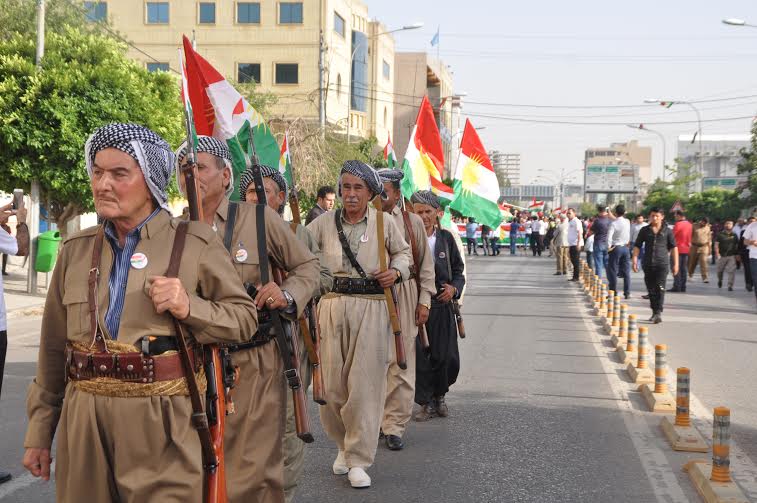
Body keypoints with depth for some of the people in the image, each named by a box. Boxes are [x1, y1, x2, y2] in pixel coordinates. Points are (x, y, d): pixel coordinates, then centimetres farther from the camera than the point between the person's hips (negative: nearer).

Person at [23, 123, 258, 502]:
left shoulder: (195, 244, -2)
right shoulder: (76, 250, 9)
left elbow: (245, 318, 2)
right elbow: (53, 348, 14)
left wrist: (189, 307, -16)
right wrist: (39, 430, 14)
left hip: (161, 424, -3)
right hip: (82, 423, 4)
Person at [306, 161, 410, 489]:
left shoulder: (384, 223, 5)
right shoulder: (325, 222, 6)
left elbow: (403, 252, 18)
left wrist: (396, 271, -1)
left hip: (372, 307, -1)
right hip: (332, 305, 2)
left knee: (365, 384, -3)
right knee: (331, 383, 4)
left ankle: (358, 460, 7)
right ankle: (344, 443, 29)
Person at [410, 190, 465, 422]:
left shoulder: (446, 238, 9)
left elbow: (458, 270, 15)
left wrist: (454, 288, -3)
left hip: (442, 306, 3)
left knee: (447, 358, 3)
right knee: (419, 357, 1)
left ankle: (439, 395, 28)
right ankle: (426, 403, 16)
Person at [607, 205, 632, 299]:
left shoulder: (613, 223, -14)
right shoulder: (627, 222, 0)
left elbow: (609, 236, -21)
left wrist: (609, 246, -10)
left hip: (616, 248, -4)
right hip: (625, 247, 4)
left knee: (613, 271, 2)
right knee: (626, 271, 6)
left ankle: (613, 292, 2)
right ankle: (627, 293, 7)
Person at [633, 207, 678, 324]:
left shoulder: (667, 231, 4)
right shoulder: (645, 231, 8)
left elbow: (673, 247, 7)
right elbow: (637, 246, 10)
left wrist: (675, 263, 1)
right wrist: (635, 260, -1)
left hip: (662, 263, -3)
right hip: (648, 264, 3)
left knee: (660, 288, -13)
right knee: (651, 289, 8)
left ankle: (659, 313, -18)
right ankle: (654, 312, 21)